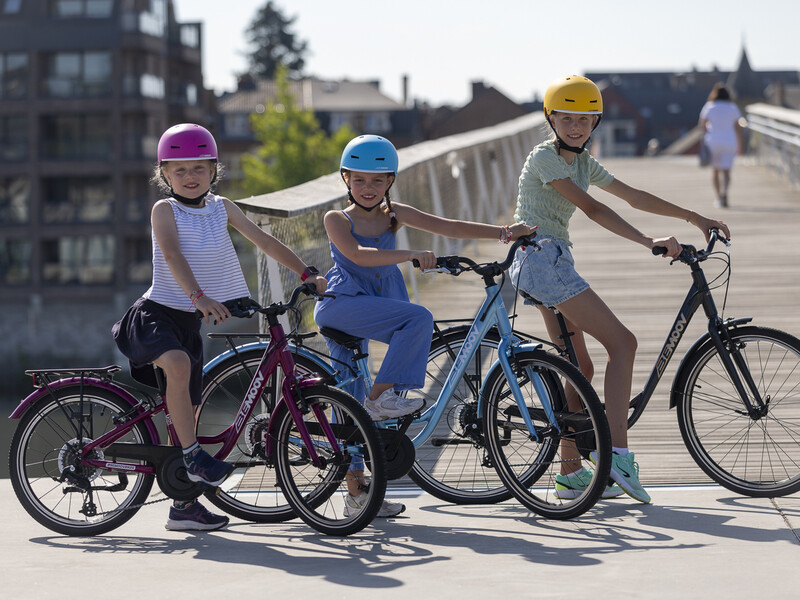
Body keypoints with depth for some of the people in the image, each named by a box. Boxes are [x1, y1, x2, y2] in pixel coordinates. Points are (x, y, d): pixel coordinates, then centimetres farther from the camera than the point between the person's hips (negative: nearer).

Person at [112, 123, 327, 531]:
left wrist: (308, 274, 3)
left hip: (191, 320, 5)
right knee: (178, 364, -36)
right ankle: (192, 455, -26)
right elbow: (172, 256, -23)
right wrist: (200, 297, -37)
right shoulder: (165, 210, -8)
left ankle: (184, 505, 10)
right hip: (158, 312, -5)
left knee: (186, 407, 5)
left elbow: (265, 242, 10)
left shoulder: (222, 208, 8)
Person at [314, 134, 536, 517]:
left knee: (351, 400, 4)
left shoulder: (394, 215, 11)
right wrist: (410, 255, -32)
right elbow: (357, 254, -22)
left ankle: (356, 491, 7)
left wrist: (504, 233, -3)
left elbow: (447, 227, 5)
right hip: (340, 306, -5)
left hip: (370, 310, 5)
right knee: (418, 318, -25)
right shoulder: (337, 219, -3)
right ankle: (381, 396, -20)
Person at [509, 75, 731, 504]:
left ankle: (571, 474, 14)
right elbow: (591, 208, -22)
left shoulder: (583, 163, 16)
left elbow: (634, 197, 18)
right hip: (542, 259, -9)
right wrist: (648, 242, -29)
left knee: (581, 369, 10)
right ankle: (618, 454, -18)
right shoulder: (544, 157, -12)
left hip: (552, 263, 9)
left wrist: (695, 218, 15)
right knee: (622, 343, -14)